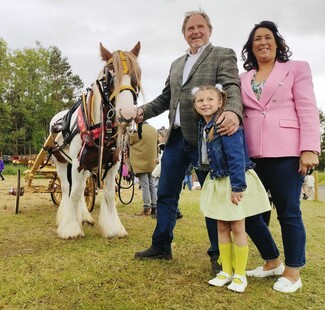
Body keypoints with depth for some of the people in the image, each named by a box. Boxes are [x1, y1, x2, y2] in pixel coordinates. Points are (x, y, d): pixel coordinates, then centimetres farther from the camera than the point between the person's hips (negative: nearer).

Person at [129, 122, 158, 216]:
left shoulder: (137, 131, -16)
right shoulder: (154, 130, 5)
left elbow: (130, 142, -2)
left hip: (141, 162, -6)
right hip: (151, 162, 6)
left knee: (145, 186, -3)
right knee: (152, 185, 11)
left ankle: (147, 209, 0)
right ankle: (154, 207, 16)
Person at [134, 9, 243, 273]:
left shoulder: (224, 55, 2)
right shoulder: (176, 64, 21)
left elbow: (232, 88, -14)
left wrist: (233, 112, -36)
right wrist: (144, 111, 5)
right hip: (176, 138, 7)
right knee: (166, 194, 12)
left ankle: (218, 254, 18)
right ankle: (161, 246, 27)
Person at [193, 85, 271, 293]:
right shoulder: (203, 126, 5)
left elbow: (236, 156, -25)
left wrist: (237, 186, -26)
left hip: (235, 181, -8)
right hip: (217, 181, 8)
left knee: (237, 228, 3)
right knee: (222, 228, 12)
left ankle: (240, 274, 17)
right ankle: (226, 271, 25)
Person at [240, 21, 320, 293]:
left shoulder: (297, 69, 7)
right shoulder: (243, 79, 17)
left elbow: (308, 110, -2)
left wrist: (309, 149, -12)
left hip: (286, 152, -4)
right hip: (252, 154, 5)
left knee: (288, 212, 2)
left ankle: (293, 271, 20)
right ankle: (272, 261, 28)